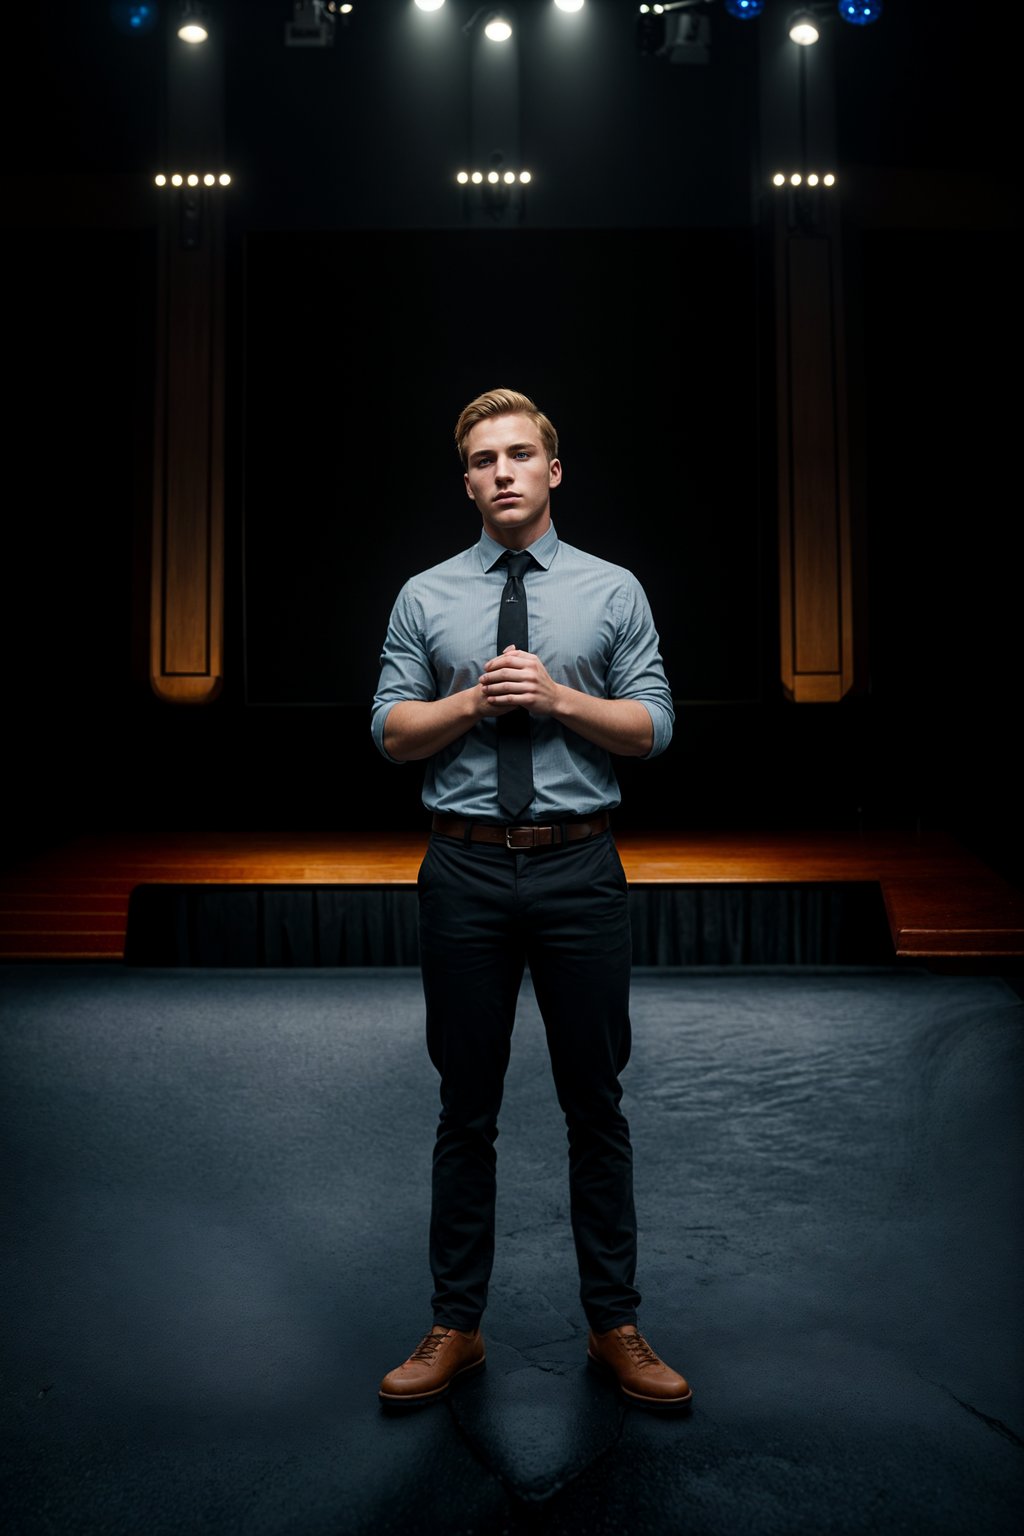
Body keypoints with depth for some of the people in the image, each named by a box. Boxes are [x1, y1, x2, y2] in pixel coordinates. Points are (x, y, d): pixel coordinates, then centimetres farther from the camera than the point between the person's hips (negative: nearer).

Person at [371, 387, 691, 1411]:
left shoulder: (613, 591, 6)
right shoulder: (425, 597, 7)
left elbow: (653, 729, 2)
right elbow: (390, 732, 4)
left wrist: (557, 696, -12)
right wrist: (474, 700, -12)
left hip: (578, 869, 0)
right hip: (465, 872, 1)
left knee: (595, 1102, 8)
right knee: (466, 1107, 10)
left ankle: (615, 1327, 25)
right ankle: (456, 1328, 25)